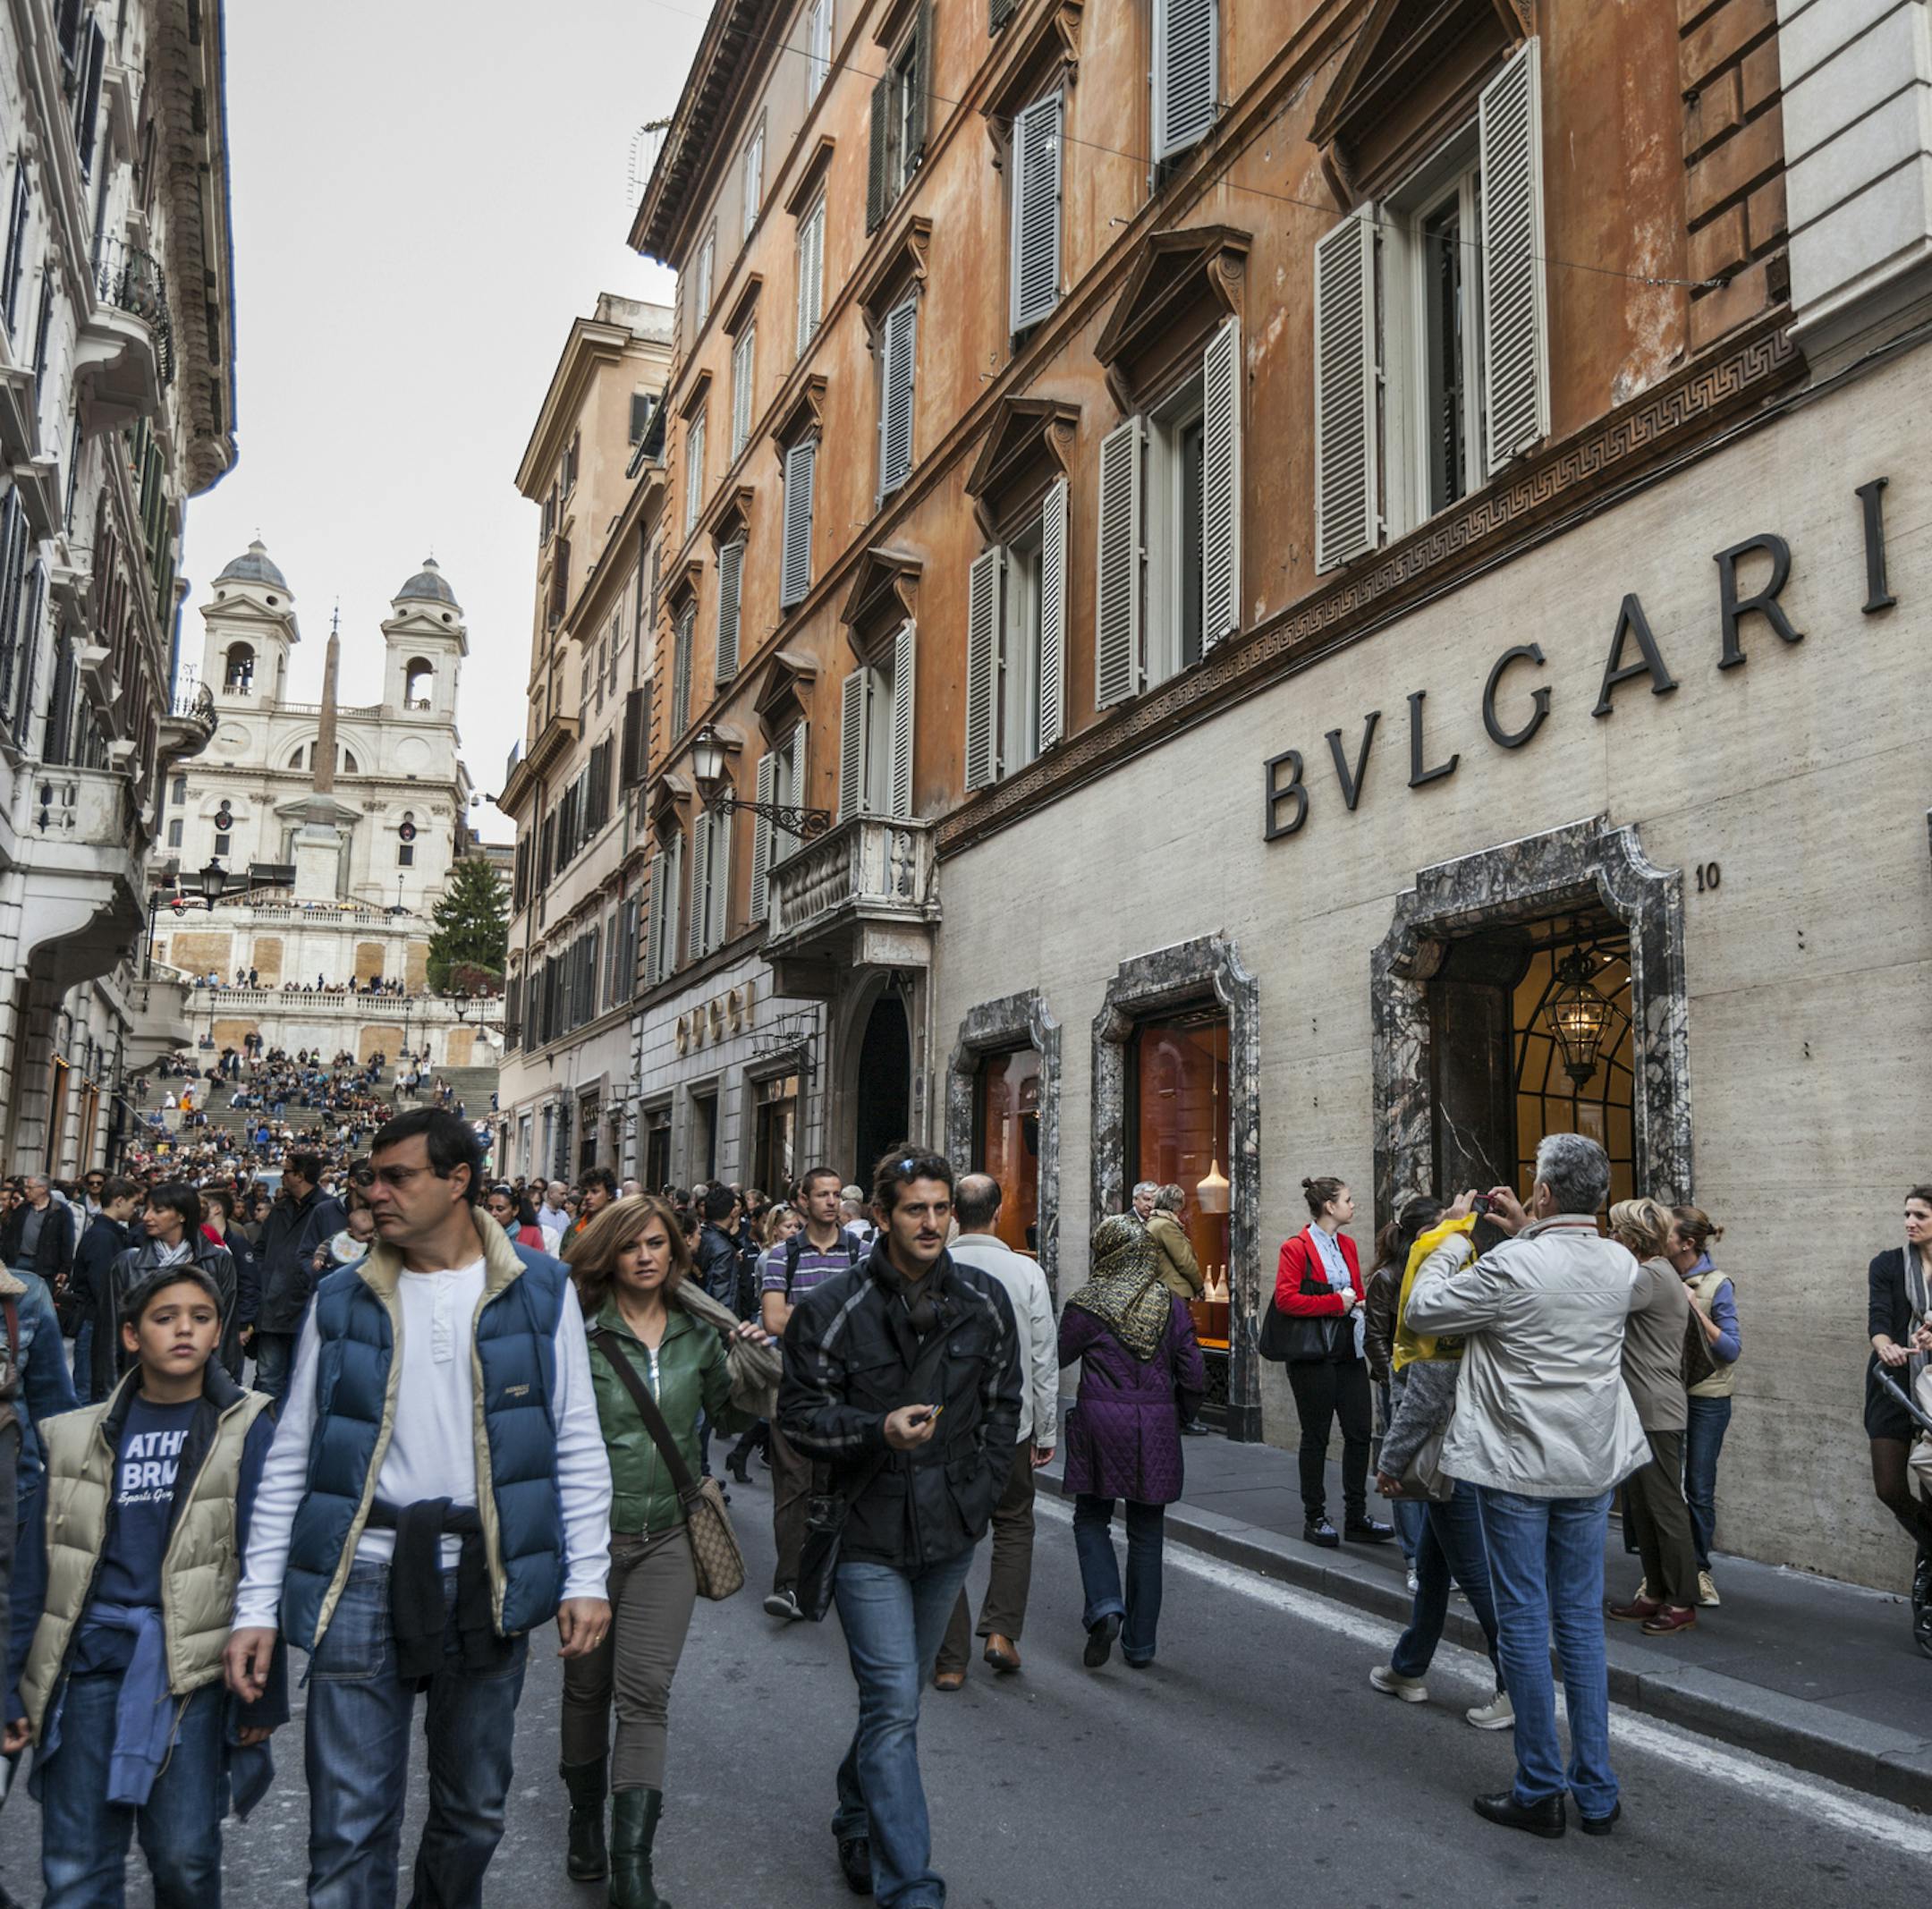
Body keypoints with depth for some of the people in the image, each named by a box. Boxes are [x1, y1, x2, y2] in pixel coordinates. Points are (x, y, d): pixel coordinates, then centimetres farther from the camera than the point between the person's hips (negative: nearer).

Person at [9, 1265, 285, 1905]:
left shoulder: (246, 1431, -1)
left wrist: (263, 1694, -2)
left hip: (190, 1660, -2)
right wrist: (18, 1688, 7)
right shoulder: (77, 1437, 8)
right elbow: (36, 1563, 11)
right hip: (86, 1655, 3)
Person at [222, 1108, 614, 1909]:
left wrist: (586, 1578, -4)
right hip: (364, 1573, 0)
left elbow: (578, 1444, 2)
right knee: (349, 1825, 3)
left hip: (486, 1578, 0)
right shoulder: (343, 1300, 2)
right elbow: (289, 1460, 5)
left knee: (474, 1810, 15)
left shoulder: (537, 1290, -1)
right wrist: (256, 1606, 2)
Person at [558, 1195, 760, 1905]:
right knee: (588, 1684, 14)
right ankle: (586, 1821, 37)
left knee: (645, 1694, -3)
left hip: (666, 1534, 2)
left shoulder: (697, 1333, 2)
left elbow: (726, 1414, 12)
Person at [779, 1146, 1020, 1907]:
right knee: (894, 1708, -8)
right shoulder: (831, 1308, -10)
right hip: (869, 1534, -4)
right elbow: (798, 1413, -7)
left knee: (897, 1694, 19)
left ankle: (858, 1822, 41)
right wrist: (879, 1429, -23)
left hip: (950, 1532, 4)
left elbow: (1003, 1406, 10)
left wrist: (979, 1494, 2)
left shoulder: (984, 1300, 1)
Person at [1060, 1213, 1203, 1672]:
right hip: (1156, 1428, 2)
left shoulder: (1086, 1306, -7)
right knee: (1145, 1534, 11)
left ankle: (1105, 1607, -7)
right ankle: (1140, 1645, 17)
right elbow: (1194, 1375, -1)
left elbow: (1056, 1358, 5)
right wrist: (1180, 1414, 15)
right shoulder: (1172, 1305, -1)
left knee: (1091, 1519, 16)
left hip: (1099, 1421, -2)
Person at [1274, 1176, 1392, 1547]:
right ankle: (1314, 1519, 14)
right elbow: (1285, 1298, -19)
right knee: (1316, 1437, 3)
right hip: (1314, 1356, -7)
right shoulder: (1296, 1248, -10)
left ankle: (1356, 1518, 15)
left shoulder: (1347, 1245, 14)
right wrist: (1336, 1302, -17)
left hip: (1349, 1351, 7)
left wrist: (1357, 1304, 3)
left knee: (1360, 1432, 5)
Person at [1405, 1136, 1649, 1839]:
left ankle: (1540, 1792, 13)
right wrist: (1527, 1232, 18)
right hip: (1591, 1464, 5)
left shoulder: (1510, 1266, -20)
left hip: (1517, 1465, -5)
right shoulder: (1622, 1265, -1)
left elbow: (1421, 1313, -9)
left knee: (1523, 1622, 5)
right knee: (1582, 1621, 13)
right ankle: (1596, 1792, 19)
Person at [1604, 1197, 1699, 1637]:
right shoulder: (1654, 1273, 15)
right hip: (1641, 1410, 10)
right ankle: (1656, 1592, 24)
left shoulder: (1652, 1277, -17)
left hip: (1657, 1414, -10)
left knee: (1665, 1507, -1)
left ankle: (1682, 1602, 8)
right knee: (1639, 1506, 15)